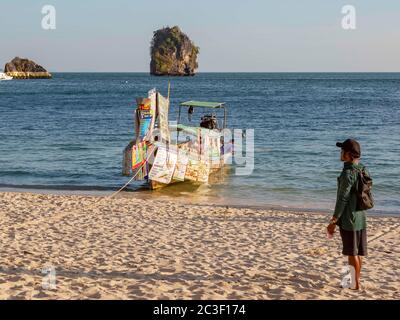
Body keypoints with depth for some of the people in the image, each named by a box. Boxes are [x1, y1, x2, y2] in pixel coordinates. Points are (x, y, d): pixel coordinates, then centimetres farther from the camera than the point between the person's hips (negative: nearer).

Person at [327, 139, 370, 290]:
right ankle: (356, 280, 26)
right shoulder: (364, 171, 6)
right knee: (358, 252, 15)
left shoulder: (348, 173, -20)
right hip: (361, 217, 8)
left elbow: (342, 199, -20)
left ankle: (355, 284, 9)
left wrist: (333, 221, -14)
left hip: (349, 220, -8)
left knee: (352, 253, 2)